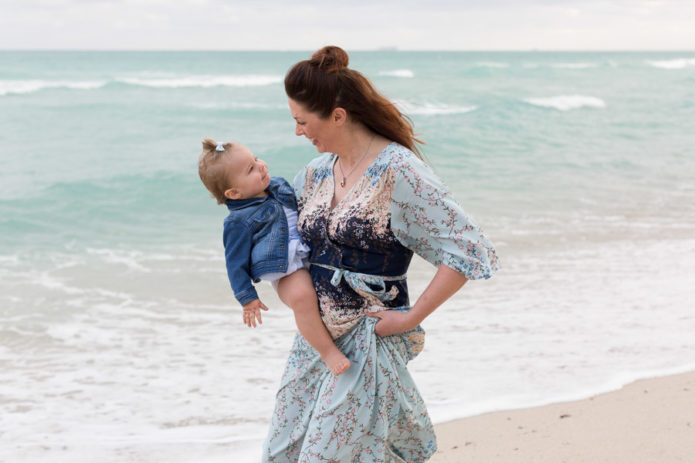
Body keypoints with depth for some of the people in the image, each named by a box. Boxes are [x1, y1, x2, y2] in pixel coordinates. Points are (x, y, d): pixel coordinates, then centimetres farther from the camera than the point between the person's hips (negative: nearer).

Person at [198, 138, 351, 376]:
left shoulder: (279, 185, 12)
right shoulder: (238, 222, -9)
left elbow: (305, 209, 31)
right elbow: (236, 263, -5)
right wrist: (247, 298, -6)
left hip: (315, 256, 8)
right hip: (286, 272, -8)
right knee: (302, 295, -33)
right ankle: (327, 351, -26)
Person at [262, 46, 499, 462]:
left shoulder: (398, 171, -17)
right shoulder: (318, 172, 6)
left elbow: (471, 252, -19)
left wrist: (410, 318, -16)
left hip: (368, 343, -8)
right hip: (315, 338, 8)